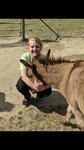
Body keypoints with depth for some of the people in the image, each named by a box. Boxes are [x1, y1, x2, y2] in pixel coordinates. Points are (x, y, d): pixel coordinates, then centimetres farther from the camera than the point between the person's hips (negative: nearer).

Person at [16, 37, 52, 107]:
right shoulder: (25, 57, -27)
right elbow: (24, 76, -33)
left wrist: (44, 86, -51)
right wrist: (34, 87, -48)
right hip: (28, 78, 0)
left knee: (48, 91, -25)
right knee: (20, 86, -32)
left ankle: (39, 94, 14)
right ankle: (27, 97, 5)